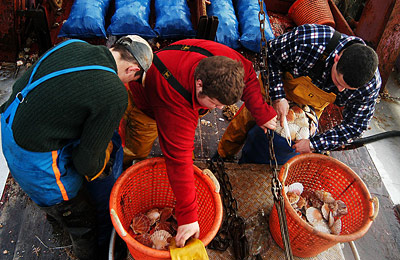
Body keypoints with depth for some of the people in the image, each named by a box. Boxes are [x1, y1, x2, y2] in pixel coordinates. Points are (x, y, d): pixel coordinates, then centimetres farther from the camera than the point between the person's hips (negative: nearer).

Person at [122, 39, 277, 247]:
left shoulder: (223, 58, -35)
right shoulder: (177, 107, -50)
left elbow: (248, 75, -13)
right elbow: (179, 160, -47)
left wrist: (262, 113, -17)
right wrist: (188, 217, -43)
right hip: (144, 102, -5)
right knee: (139, 151, 2)